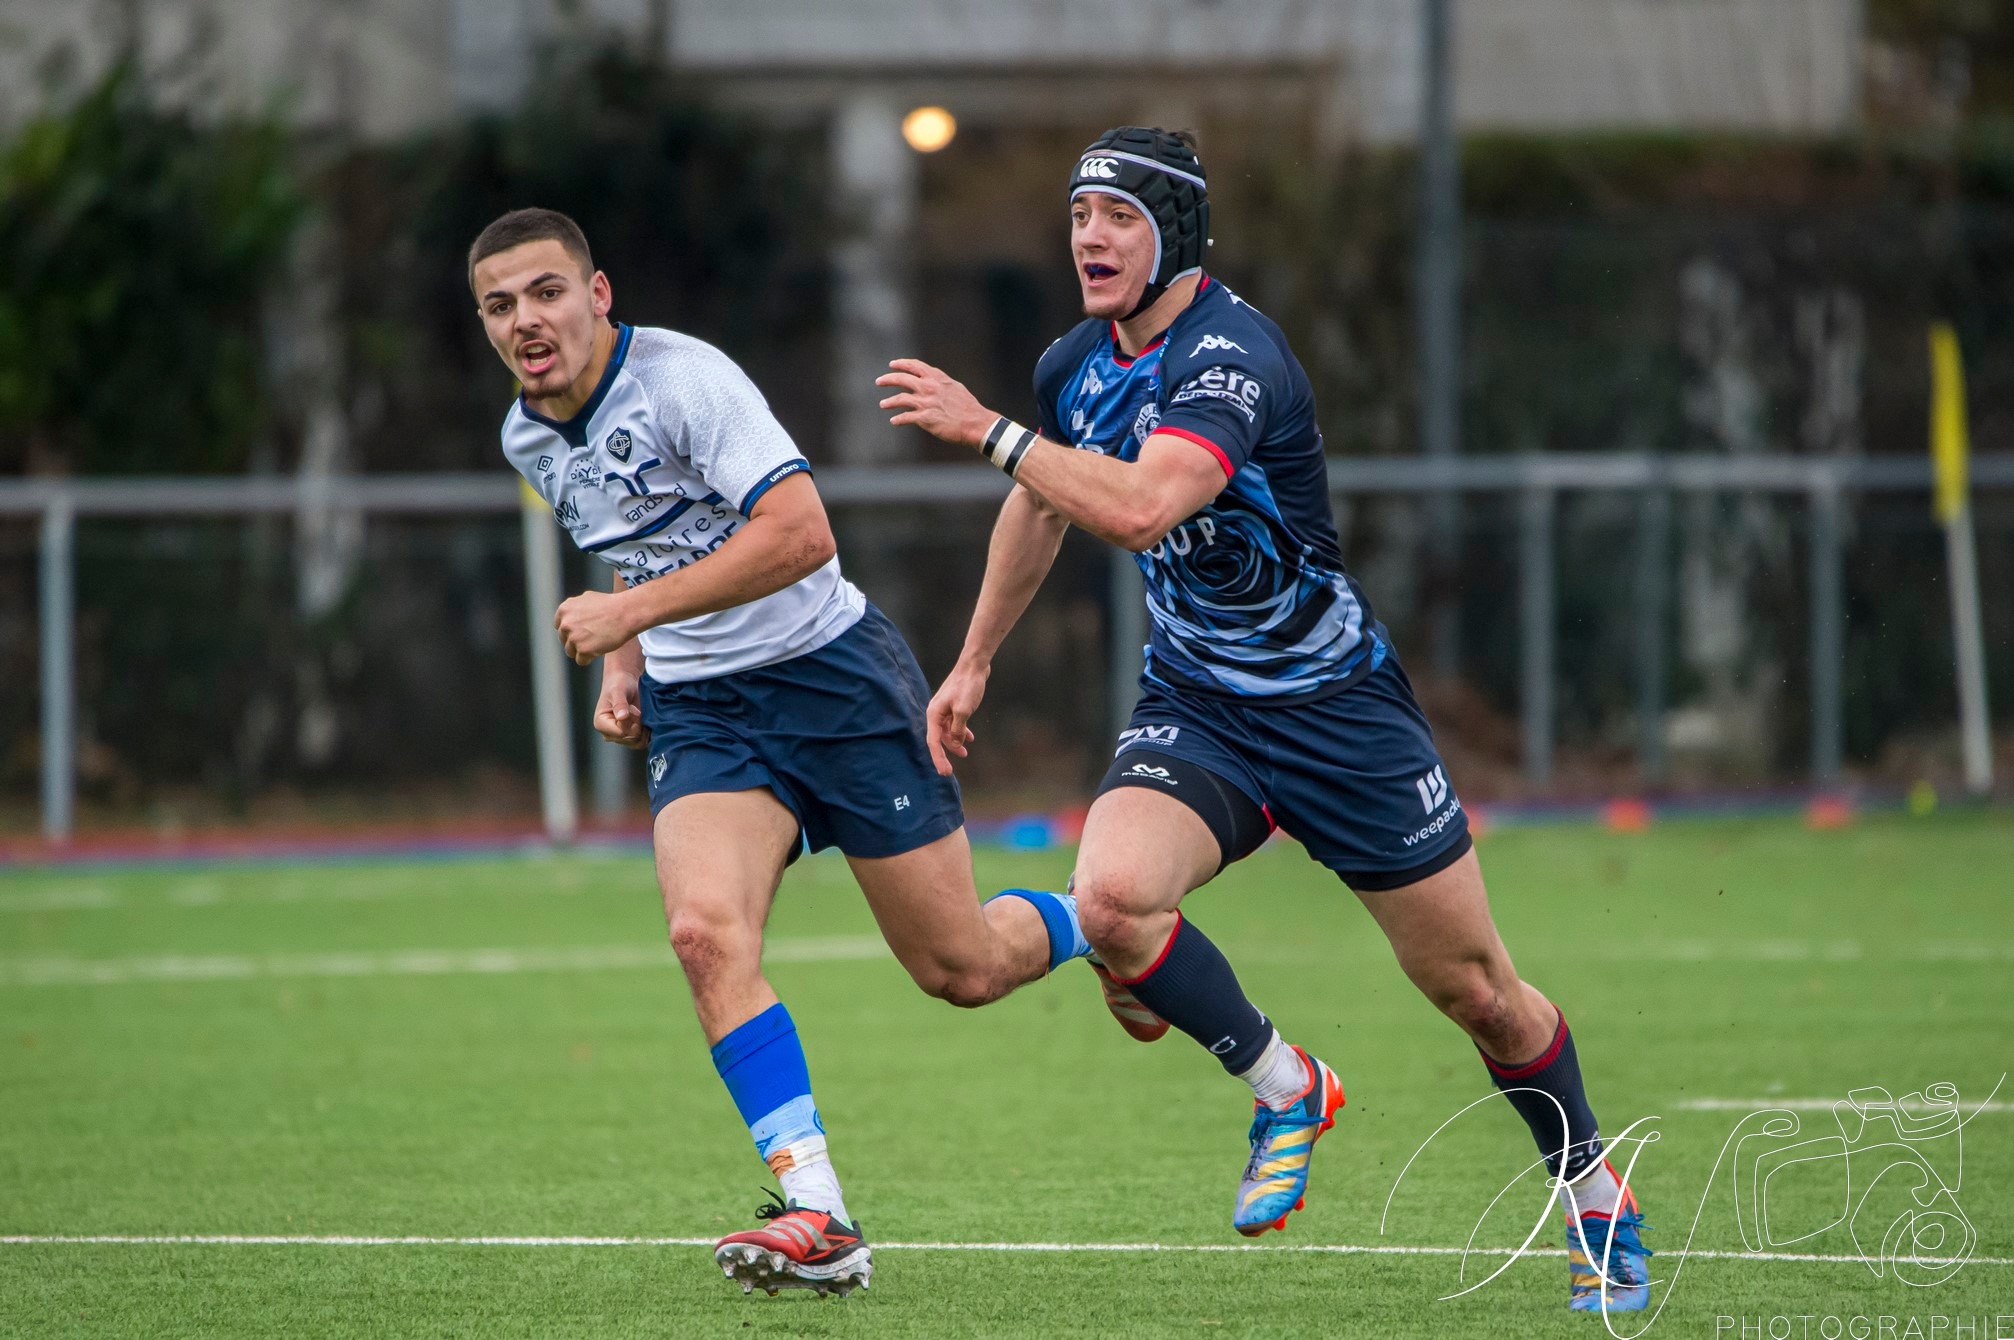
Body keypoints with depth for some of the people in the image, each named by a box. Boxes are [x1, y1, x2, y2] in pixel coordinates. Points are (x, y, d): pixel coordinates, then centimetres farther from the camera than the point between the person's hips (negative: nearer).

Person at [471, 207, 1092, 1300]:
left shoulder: (683, 378, -19)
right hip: (696, 709, 5)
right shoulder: (530, 441, 6)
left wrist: (631, 612, -29)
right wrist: (625, 666, 8)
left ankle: (1094, 926, 37)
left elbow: (800, 533, -29)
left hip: (829, 671, -5)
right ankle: (818, 1220, -23)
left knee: (960, 970, 1)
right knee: (706, 932, -23)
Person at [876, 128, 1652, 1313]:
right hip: (1194, 711, 5)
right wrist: (974, 663, 27)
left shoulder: (1232, 356, -23)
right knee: (1112, 897, -25)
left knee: (1473, 987, 3)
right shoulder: (1075, 368, 1)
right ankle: (1284, 1091, -1)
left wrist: (986, 430, -33)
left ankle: (1602, 1207, 26)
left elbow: (1137, 507, -40)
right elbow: (1044, 509, 23)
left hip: (1338, 706, -5)